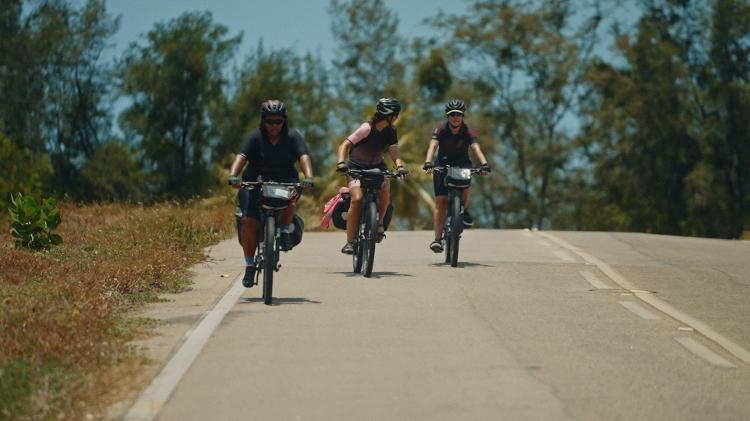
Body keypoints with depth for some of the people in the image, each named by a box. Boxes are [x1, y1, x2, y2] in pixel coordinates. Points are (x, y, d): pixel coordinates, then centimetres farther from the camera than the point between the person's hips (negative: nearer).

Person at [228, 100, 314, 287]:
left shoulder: (293, 137, -3)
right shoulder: (255, 137, -5)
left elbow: (304, 157, -16)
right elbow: (241, 157, -18)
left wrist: (308, 178, -35)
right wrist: (233, 175, -38)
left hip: (285, 182, 0)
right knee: (249, 222, -16)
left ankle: (285, 230, -11)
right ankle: (249, 264, -2)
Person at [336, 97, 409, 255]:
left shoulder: (390, 131, -5)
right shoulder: (367, 128, -21)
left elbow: (394, 152, -15)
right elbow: (344, 145, -22)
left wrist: (399, 166, -36)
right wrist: (341, 162, -38)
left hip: (377, 166, 4)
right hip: (357, 167, -4)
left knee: (385, 188, -28)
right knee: (357, 199, -26)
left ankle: (379, 222, -5)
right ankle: (349, 242, -20)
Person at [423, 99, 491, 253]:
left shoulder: (468, 131, -14)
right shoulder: (441, 129, -14)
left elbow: (476, 148, -28)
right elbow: (433, 146, -28)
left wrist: (484, 164, -47)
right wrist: (428, 163, -47)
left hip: (462, 164, 0)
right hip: (443, 164, 0)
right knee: (440, 202, -10)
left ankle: (464, 210, -5)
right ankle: (437, 239, -9)